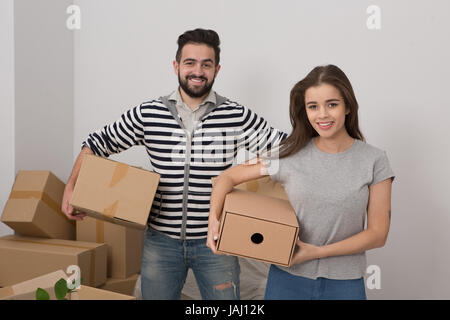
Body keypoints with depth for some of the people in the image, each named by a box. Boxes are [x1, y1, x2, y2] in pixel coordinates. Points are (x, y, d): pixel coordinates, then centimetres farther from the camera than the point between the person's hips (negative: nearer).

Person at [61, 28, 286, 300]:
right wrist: (71, 187, -3)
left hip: (215, 240, -1)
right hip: (161, 240, 1)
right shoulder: (147, 115, -2)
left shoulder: (237, 117, -6)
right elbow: (97, 143, 7)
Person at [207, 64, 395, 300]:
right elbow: (228, 177, 2)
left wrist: (317, 251, -14)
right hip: (287, 279, 1)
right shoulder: (290, 155, -4)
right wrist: (214, 219, -15)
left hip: (344, 283, -1)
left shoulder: (374, 161, -6)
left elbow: (378, 234, -6)